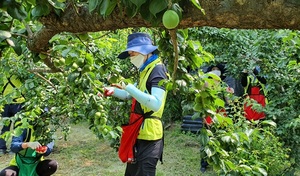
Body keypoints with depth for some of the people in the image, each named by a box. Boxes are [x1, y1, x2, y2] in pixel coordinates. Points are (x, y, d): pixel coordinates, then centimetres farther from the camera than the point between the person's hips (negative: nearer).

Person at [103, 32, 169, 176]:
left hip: (149, 135, -10)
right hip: (139, 133, 10)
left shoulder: (158, 70, -15)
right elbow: (131, 95, 24)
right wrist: (113, 91, 8)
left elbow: (156, 104, -30)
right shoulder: (146, 70, 15)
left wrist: (128, 87, -31)